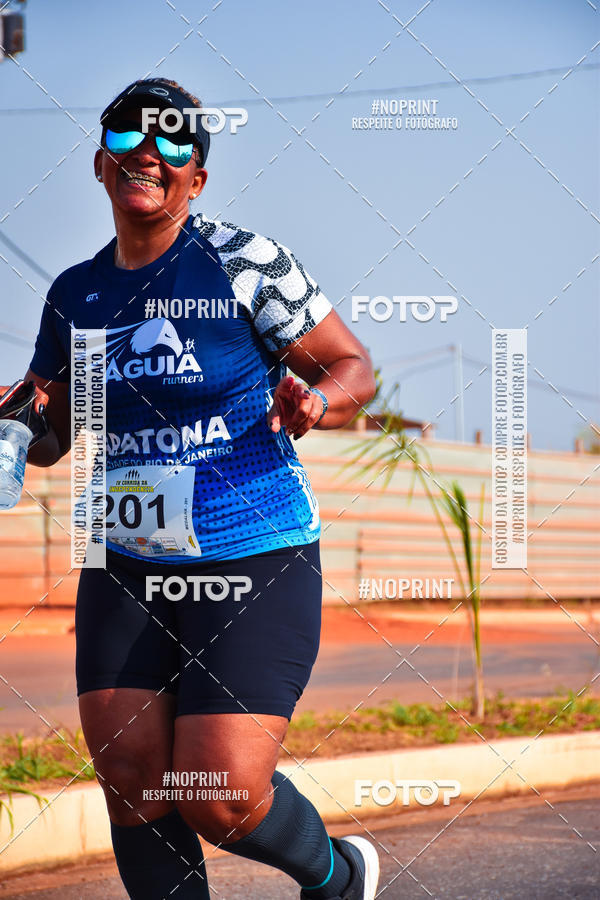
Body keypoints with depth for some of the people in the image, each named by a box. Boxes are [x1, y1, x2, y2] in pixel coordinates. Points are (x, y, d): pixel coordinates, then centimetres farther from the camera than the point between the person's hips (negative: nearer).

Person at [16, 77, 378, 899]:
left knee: (222, 800, -10)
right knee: (131, 785, -3)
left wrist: (314, 403, -23)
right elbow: (48, 437, 17)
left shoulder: (245, 263, -7)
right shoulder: (76, 294, 8)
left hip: (254, 564, -5)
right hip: (125, 569, 5)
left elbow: (355, 367, -2)